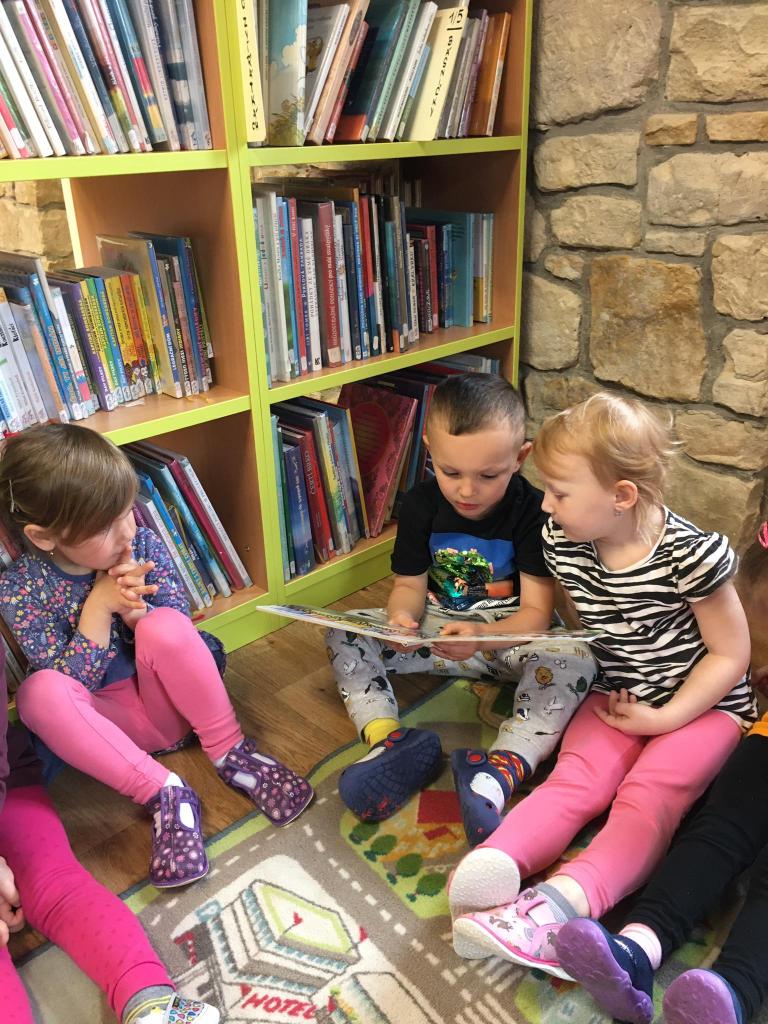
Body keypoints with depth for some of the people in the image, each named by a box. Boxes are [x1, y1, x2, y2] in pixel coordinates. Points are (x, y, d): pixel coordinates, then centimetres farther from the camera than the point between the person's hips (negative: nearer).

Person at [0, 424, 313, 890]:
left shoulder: (142, 545, -9)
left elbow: (176, 642, -5)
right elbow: (72, 688, -15)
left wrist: (135, 611, -24)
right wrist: (98, 606, -26)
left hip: (171, 703, 1)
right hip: (105, 723, 0)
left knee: (164, 625, -30)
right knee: (40, 693, -32)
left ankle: (233, 754, -14)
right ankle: (164, 794, -24)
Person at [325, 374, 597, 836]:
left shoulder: (532, 512, -17)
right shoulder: (422, 503, -7)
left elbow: (536, 612, -21)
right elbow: (410, 584, -2)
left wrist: (482, 637, -42)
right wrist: (402, 618, -28)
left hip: (510, 635, -3)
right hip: (436, 627, 3)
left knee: (577, 658, -33)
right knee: (344, 636, -13)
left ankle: (503, 767, -44)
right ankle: (390, 742, -30)